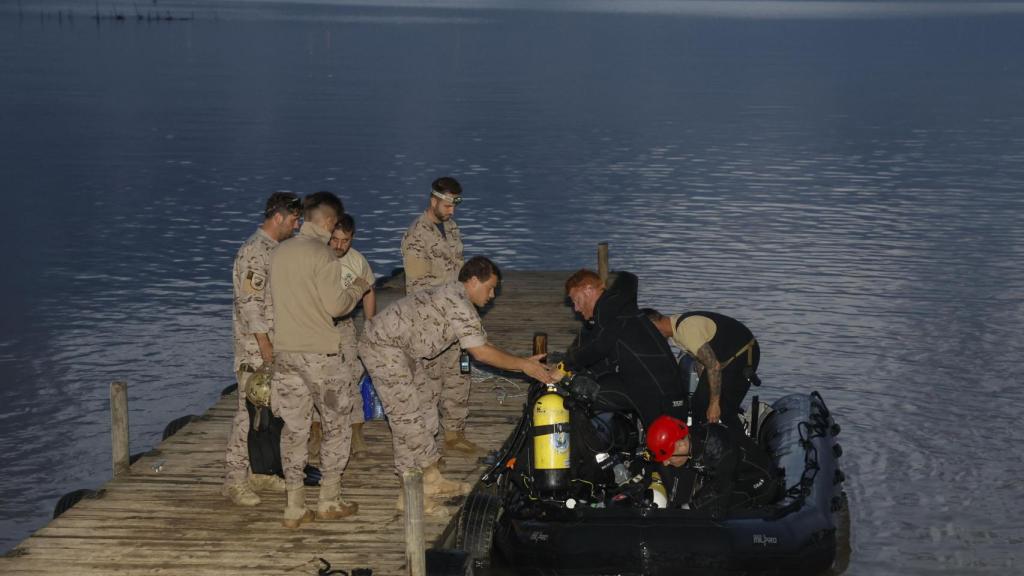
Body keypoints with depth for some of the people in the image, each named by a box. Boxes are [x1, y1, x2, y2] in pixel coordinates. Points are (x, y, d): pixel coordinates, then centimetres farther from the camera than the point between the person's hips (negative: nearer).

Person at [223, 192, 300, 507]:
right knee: (251, 411, -6)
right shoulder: (254, 252, -17)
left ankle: (259, 472, 22)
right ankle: (235, 480, -1)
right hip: (255, 350, -9)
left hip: (275, 346, 9)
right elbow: (249, 304, -21)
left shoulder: (275, 249, 13)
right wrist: (266, 348, -21)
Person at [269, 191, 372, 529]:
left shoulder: (279, 252, 9)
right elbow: (336, 305, -16)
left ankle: (295, 508, 10)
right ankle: (329, 502, 13)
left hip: (285, 352, 6)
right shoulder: (322, 255, -13)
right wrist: (357, 288, 4)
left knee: (294, 428, 9)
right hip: (319, 353, -6)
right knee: (337, 425, 9)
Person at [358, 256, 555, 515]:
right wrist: (523, 365, -13)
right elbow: (480, 353, -20)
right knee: (407, 415, -8)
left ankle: (432, 480, 24)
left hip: (400, 350, 11)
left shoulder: (453, 296, 14)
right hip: (384, 348, -11)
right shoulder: (459, 303, -18)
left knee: (425, 401, 16)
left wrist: (523, 362, 12)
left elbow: (481, 345, 16)